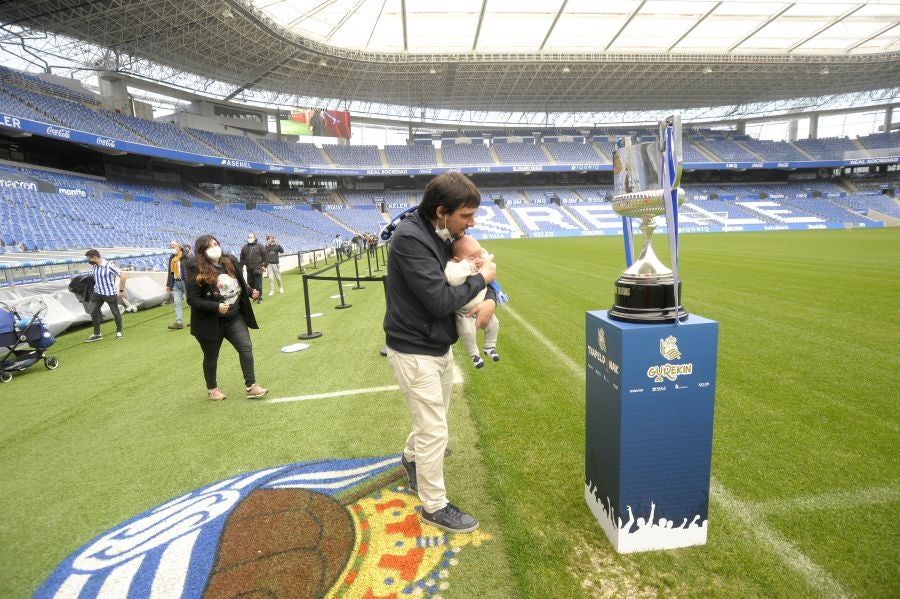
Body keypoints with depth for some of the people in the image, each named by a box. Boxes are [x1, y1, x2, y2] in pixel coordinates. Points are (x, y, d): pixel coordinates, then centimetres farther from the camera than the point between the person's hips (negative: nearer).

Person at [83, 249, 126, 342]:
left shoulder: (109, 266, -20)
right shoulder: (93, 266, 1)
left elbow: (123, 276, -17)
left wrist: (121, 290, -11)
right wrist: (98, 286, 20)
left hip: (110, 294, -6)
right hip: (98, 293, 6)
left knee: (115, 313, 6)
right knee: (93, 312, 4)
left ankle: (119, 332, 24)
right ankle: (97, 335, 15)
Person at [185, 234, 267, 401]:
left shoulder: (230, 261, 0)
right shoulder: (197, 271, -17)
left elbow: (241, 283, 15)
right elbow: (192, 300, -18)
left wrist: (250, 292, -4)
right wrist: (216, 306, -29)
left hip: (235, 318, 4)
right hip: (211, 323, -4)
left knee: (246, 347, -8)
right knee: (211, 356, 13)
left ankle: (251, 387, 0)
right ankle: (212, 389, 35)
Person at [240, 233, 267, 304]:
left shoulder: (259, 246, 2)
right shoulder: (245, 247, 11)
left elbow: (264, 256, 0)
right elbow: (242, 258, 15)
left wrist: (264, 266, -5)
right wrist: (241, 267, 11)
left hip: (258, 268, -4)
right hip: (249, 269, 4)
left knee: (258, 284, -5)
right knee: (250, 282, 9)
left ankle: (259, 298, 1)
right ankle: (254, 295, 25)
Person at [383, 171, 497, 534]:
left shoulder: (447, 236, 1)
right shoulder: (410, 238, -25)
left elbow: (478, 269, 11)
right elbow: (440, 300, -30)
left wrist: (490, 299, -10)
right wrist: (481, 278, -16)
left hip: (440, 347, 8)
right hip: (414, 353, -8)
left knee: (433, 419, 25)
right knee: (435, 432, 3)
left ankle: (411, 458, 54)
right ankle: (434, 507, 24)